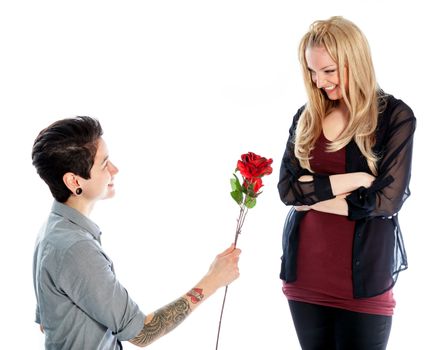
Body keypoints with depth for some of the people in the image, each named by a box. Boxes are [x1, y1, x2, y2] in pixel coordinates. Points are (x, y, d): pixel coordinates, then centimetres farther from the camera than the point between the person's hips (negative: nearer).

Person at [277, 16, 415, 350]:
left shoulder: (395, 116, -5)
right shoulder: (306, 117, 8)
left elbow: (386, 200, -13)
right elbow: (287, 188, -3)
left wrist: (312, 195, -7)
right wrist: (351, 180, -14)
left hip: (364, 279, -4)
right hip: (304, 274, 4)